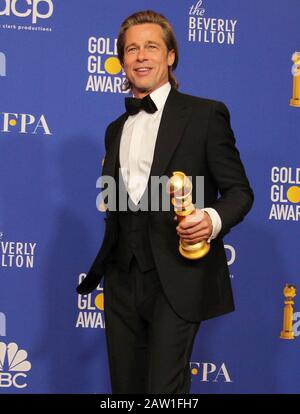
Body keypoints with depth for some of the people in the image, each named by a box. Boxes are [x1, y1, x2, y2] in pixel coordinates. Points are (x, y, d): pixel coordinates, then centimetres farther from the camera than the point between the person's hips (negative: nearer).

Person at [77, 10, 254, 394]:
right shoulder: (117, 129, 18)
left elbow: (239, 190, -4)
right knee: (125, 386, 10)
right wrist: (94, 273, 23)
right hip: (123, 279, 6)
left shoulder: (205, 114, -1)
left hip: (178, 279, -6)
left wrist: (214, 219, -24)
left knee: (164, 389, -11)